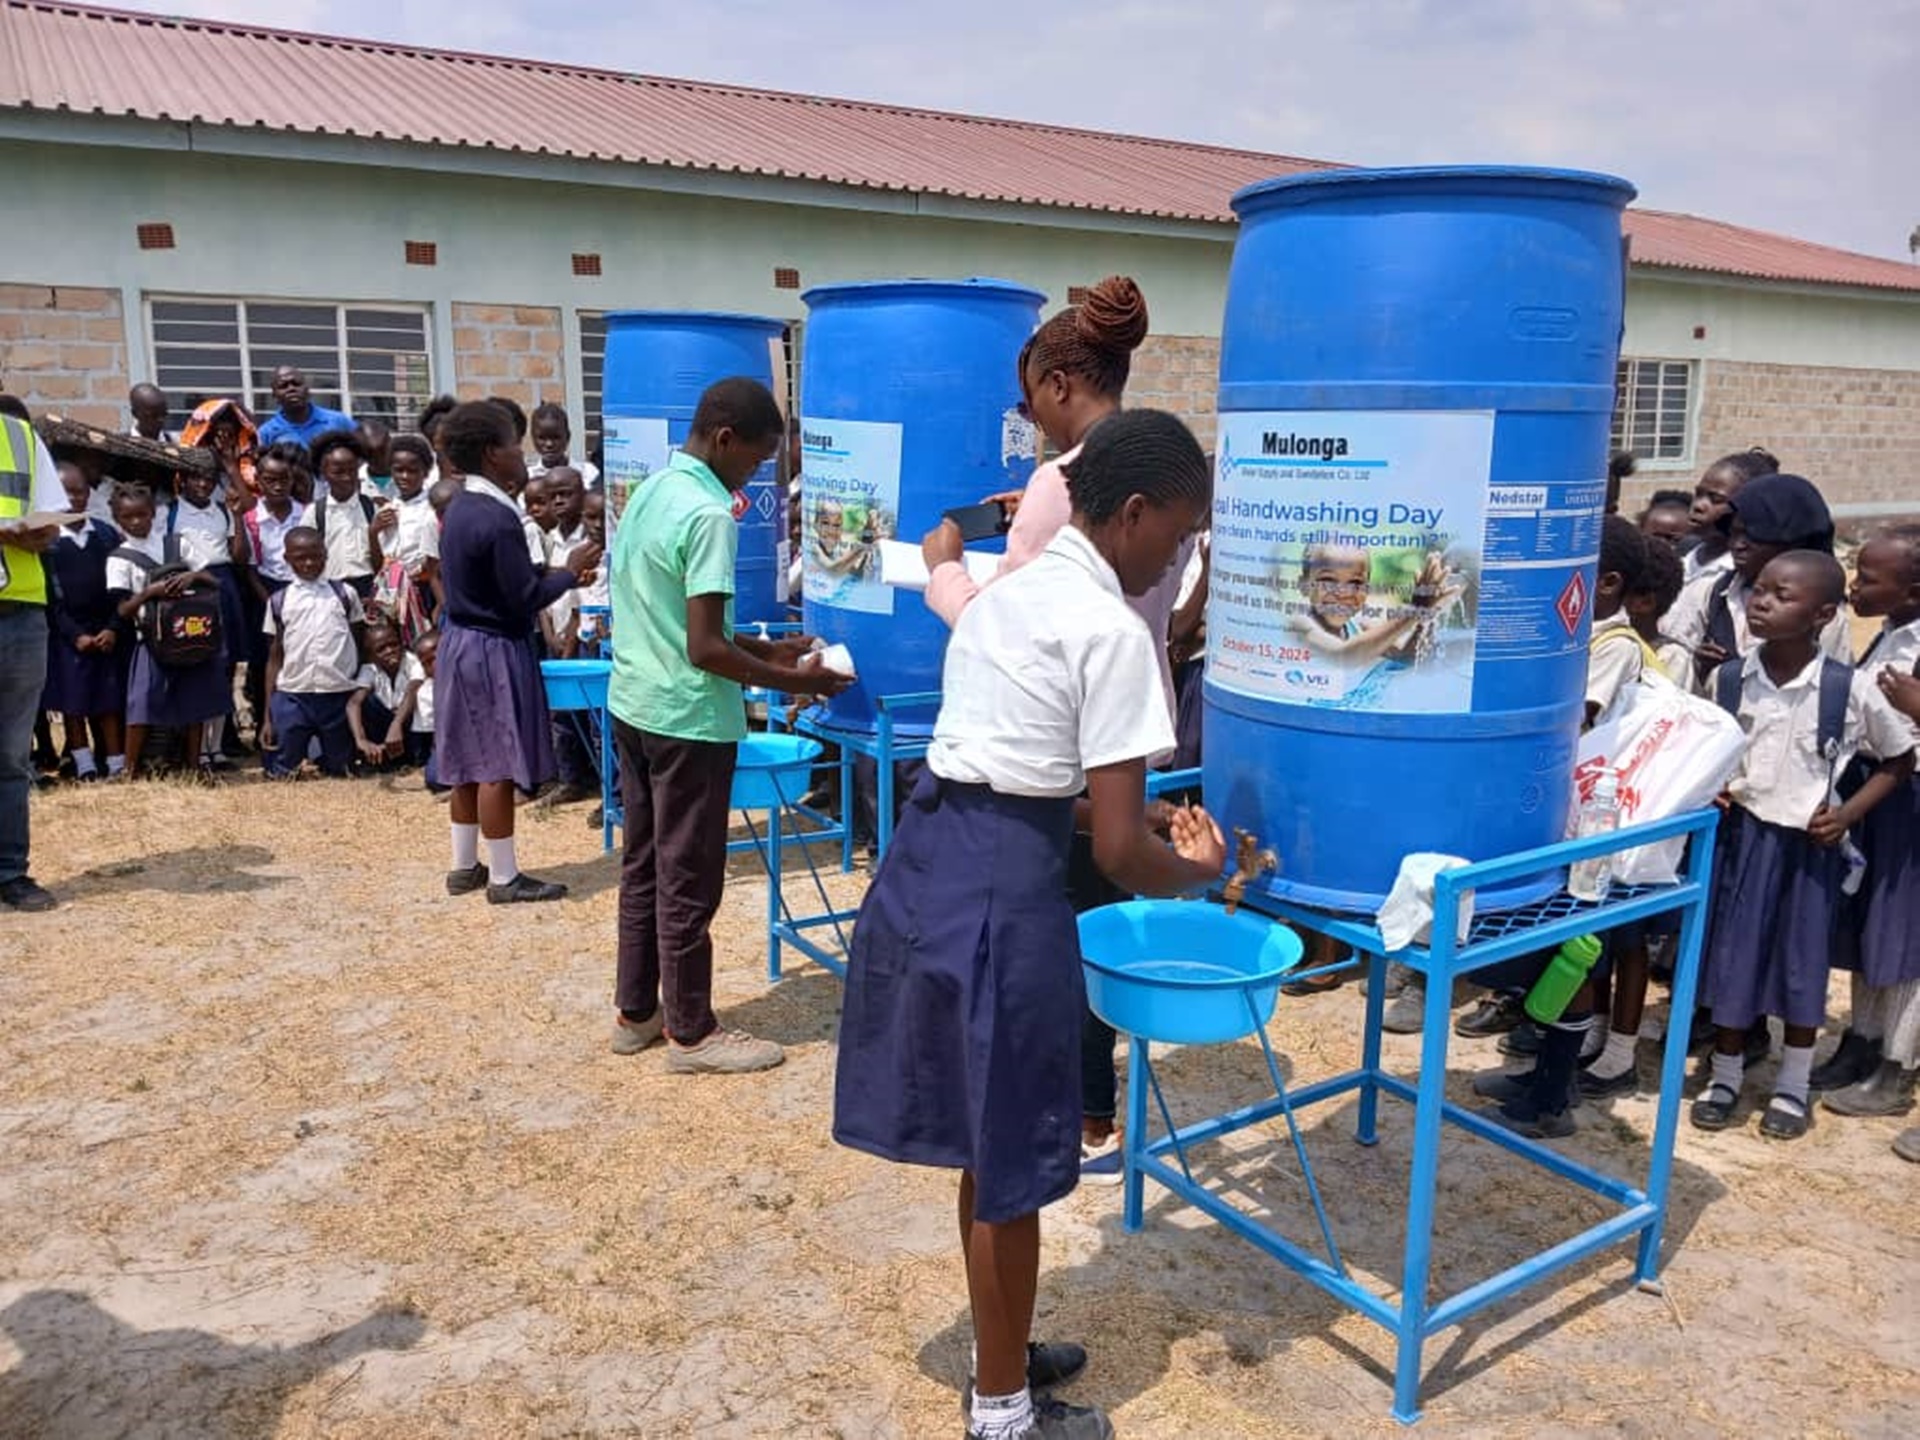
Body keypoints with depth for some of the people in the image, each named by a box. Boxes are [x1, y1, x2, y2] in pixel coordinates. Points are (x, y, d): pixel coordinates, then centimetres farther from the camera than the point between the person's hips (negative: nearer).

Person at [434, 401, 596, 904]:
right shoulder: (499, 520, -21)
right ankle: (504, 878, 7)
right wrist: (570, 573, -7)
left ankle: (465, 866, 26)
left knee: (471, 762, 16)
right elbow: (524, 598, -20)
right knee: (497, 766, -2)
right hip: (495, 651, -10)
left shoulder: (461, 508, 8)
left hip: (462, 642, 10)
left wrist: (548, 571, 11)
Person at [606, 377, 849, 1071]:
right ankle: (692, 1033, 16)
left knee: (644, 864, 17)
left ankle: (636, 1011, 29)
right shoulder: (708, 515, -20)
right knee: (687, 880, 3)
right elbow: (704, 649, -23)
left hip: (633, 703, 9)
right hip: (686, 719, -9)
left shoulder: (648, 492, 9)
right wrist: (792, 682, -13)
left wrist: (763, 648, 13)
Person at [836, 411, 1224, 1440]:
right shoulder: (1112, 630, -13)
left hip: (927, 859, 9)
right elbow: (1117, 852, -15)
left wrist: (1145, 823, 20)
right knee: (1011, 1160, 10)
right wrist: (1194, 872, 7)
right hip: (1001, 890, -9)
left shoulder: (1009, 588, 13)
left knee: (987, 1144, 23)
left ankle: (1002, 1357, 43)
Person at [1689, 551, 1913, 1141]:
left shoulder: (1851, 689, -13)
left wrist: (1849, 813, -9)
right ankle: (1724, 1075, 27)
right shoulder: (1729, 678, -7)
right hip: (1742, 833, 2)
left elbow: (1899, 761, 1)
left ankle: (1792, 1087, 29)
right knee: (1732, 952, 9)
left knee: (1802, 961, 11)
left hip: (1810, 842, -1)